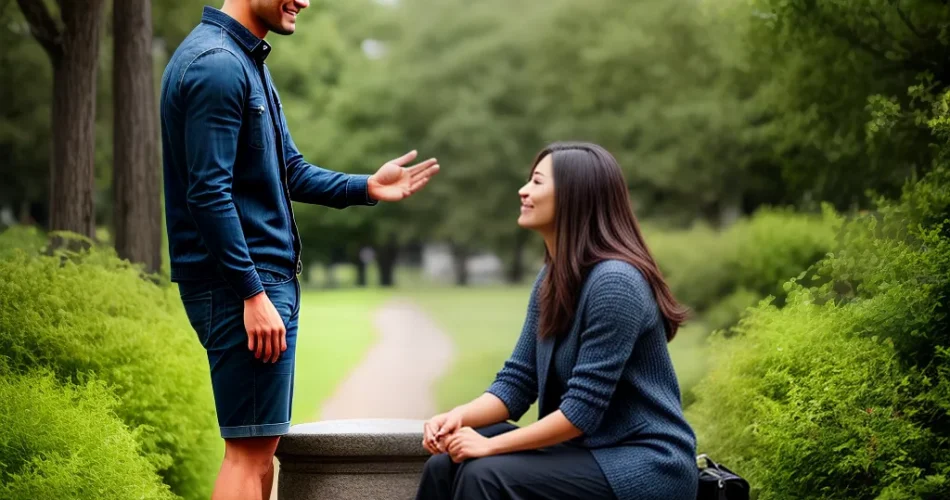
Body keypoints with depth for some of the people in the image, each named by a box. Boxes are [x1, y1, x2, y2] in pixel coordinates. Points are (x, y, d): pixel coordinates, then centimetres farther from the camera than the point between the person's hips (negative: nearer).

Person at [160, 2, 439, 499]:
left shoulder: (249, 61, 16)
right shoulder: (216, 65, -16)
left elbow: (292, 173, 19)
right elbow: (209, 193, -21)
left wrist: (367, 187, 5)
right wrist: (252, 294, -22)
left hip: (270, 274, 10)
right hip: (238, 282, -10)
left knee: (259, 445, 13)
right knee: (250, 447, -8)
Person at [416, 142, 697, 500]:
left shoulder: (613, 282, -20)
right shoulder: (552, 279, 9)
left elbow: (583, 410, -22)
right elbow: (517, 381, 8)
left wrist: (491, 445, -19)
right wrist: (458, 416, -10)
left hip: (646, 465, -8)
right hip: (590, 450, 9)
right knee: (445, 466, -7)